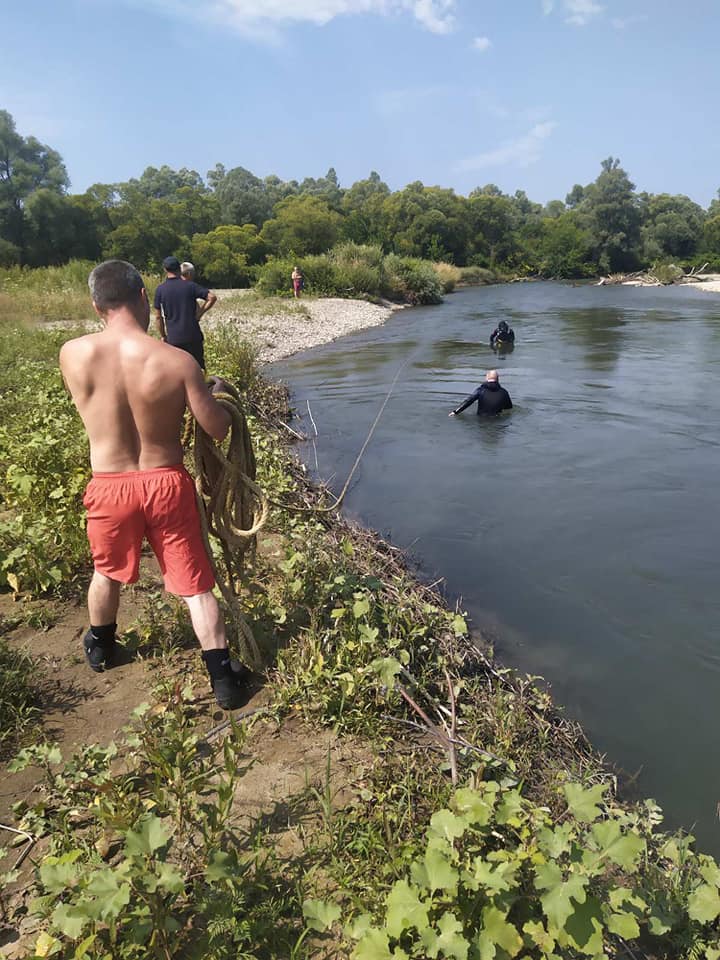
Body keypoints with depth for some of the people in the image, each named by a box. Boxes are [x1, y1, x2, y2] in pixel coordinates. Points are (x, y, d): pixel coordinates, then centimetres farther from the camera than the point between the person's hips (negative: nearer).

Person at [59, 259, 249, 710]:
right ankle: (224, 680, 16)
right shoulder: (177, 361, -18)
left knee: (107, 571, 28)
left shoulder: (73, 355, -11)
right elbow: (218, 429, -11)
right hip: (166, 484, -2)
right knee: (195, 584, 9)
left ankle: (101, 647, 52)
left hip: (109, 487, 2)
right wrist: (217, 393, 10)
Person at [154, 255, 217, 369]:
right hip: (193, 335, 0)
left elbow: (159, 316, 1)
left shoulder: (160, 289, -1)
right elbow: (212, 297, -9)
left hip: (173, 338, 0)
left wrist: (163, 336, 11)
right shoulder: (190, 285, -2)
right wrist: (200, 313, -1)